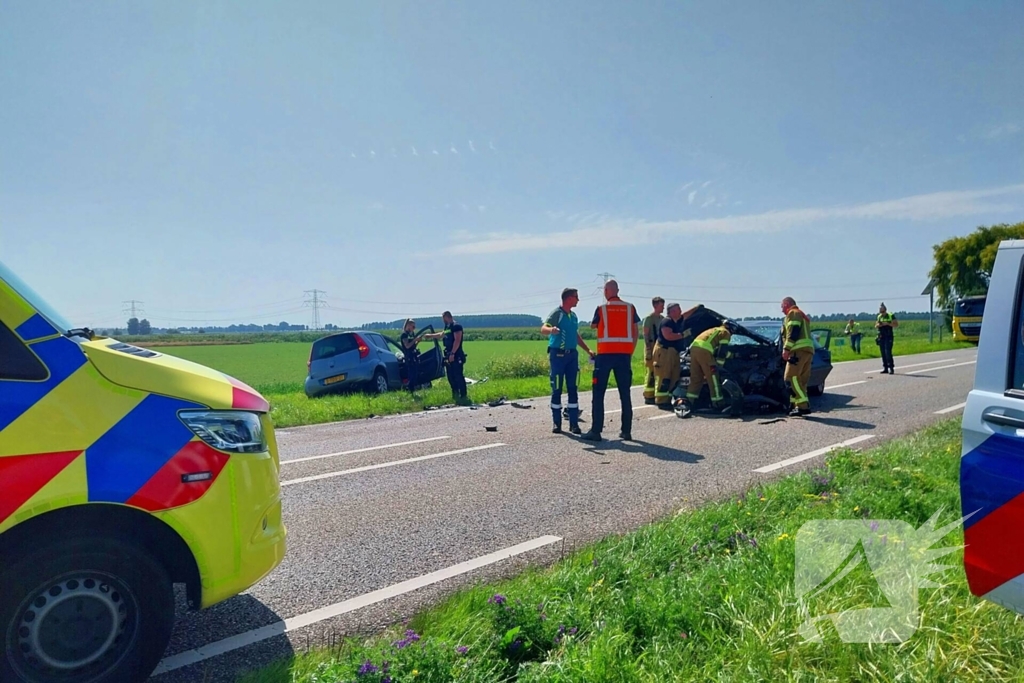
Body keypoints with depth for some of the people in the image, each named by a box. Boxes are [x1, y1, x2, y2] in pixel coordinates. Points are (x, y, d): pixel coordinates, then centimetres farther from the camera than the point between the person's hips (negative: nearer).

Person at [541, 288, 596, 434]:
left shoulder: (573, 316, 15)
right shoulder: (557, 313, -6)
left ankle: (574, 423, 9)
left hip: (572, 355, 6)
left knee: (572, 389, 4)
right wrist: (551, 330, -41)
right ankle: (557, 423, 8)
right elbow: (543, 329, -19)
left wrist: (588, 350, 22)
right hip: (558, 354, -6)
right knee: (557, 389, 0)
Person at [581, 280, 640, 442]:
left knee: (599, 394, 1)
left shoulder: (601, 309, 0)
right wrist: (630, 352, 14)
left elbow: (593, 325, 18)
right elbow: (636, 333, 8)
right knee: (625, 394, 9)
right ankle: (626, 431, 11)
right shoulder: (630, 308, 7)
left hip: (605, 354, -3)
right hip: (624, 354, 3)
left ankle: (596, 431, -1)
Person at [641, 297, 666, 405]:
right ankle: (648, 396, -6)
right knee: (651, 372, -9)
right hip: (652, 347, -8)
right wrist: (648, 349, -17)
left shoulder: (663, 318, 16)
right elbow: (645, 334, -11)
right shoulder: (649, 318, -7)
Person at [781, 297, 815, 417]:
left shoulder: (793, 313, 3)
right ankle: (800, 406, 2)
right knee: (800, 380, 7)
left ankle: (803, 406, -21)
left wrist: (786, 349, -17)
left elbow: (793, 332, -13)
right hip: (808, 350, 10)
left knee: (791, 378, -14)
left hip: (799, 350, -10)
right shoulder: (802, 315, 33)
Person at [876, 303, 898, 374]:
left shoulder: (891, 316, -3)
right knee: (883, 353, 6)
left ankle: (891, 368, -10)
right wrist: (878, 325, -5)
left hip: (888, 337, -5)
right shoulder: (879, 317, 12)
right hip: (881, 337, 5)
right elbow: (875, 326, 17)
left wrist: (888, 323, -18)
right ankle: (885, 368, 12)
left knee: (888, 352, -14)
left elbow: (896, 325, -6)